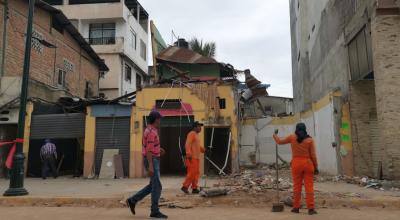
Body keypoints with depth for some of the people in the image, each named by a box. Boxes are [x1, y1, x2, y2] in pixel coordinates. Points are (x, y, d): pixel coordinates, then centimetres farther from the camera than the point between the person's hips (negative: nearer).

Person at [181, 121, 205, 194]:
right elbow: (187, 144, -20)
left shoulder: (196, 135, 21)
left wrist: (203, 149, 20)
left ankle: (194, 188, 11)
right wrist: (189, 154, -28)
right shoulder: (191, 134, -9)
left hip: (196, 157, 10)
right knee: (192, 173, -11)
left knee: (196, 173, 8)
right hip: (192, 157, -10)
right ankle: (185, 186, -5)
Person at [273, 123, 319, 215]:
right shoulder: (310, 140, -3)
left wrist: (275, 134, 30)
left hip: (296, 164, 1)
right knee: (309, 186, 0)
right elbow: (313, 155, -5)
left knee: (297, 186, 9)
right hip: (308, 163, -1)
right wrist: (316, 167, 1)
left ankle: (296, 207, 14)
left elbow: (280, 141, 13)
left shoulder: (292, 137, 0)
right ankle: (311, 209, -1)